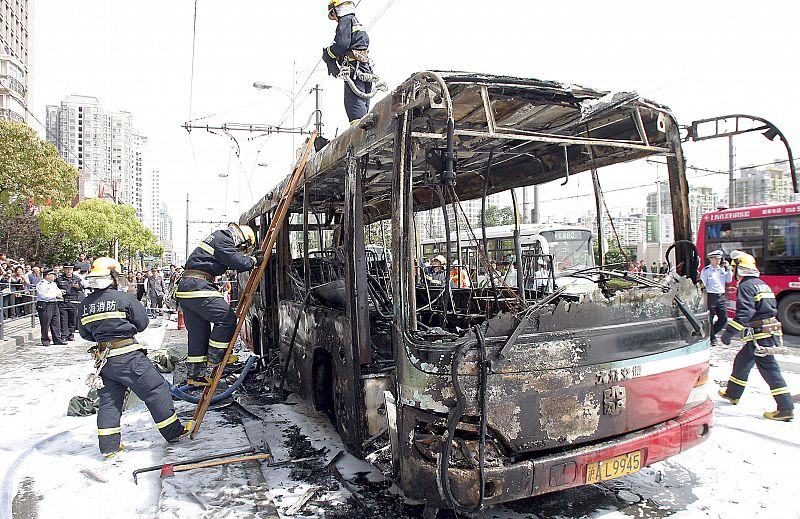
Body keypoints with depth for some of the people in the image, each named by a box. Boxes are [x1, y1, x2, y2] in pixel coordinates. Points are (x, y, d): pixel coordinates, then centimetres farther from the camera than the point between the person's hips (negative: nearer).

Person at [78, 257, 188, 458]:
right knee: (156, 389, 1)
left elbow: (84, 333, 14)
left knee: (109, 400, 14)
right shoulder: (123, 298, -11)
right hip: (127, 356, -6)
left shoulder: (85, 304, 6)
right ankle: (173, 431, 6)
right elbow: (142, 323, -3)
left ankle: (109, 446, 17)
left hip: (103, 358, 7)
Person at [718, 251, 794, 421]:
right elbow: (772, 309, 24)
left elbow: (744, 313, -23)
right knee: (742, 361, 14)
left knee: (769, 368, -3)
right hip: (770, 330, 10)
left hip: (760, 335, -10)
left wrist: (729, 332, -21)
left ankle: (785, 409, 2)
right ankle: (733, 394, 24)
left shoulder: (746, 287, -13)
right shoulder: (763, 285, 17)